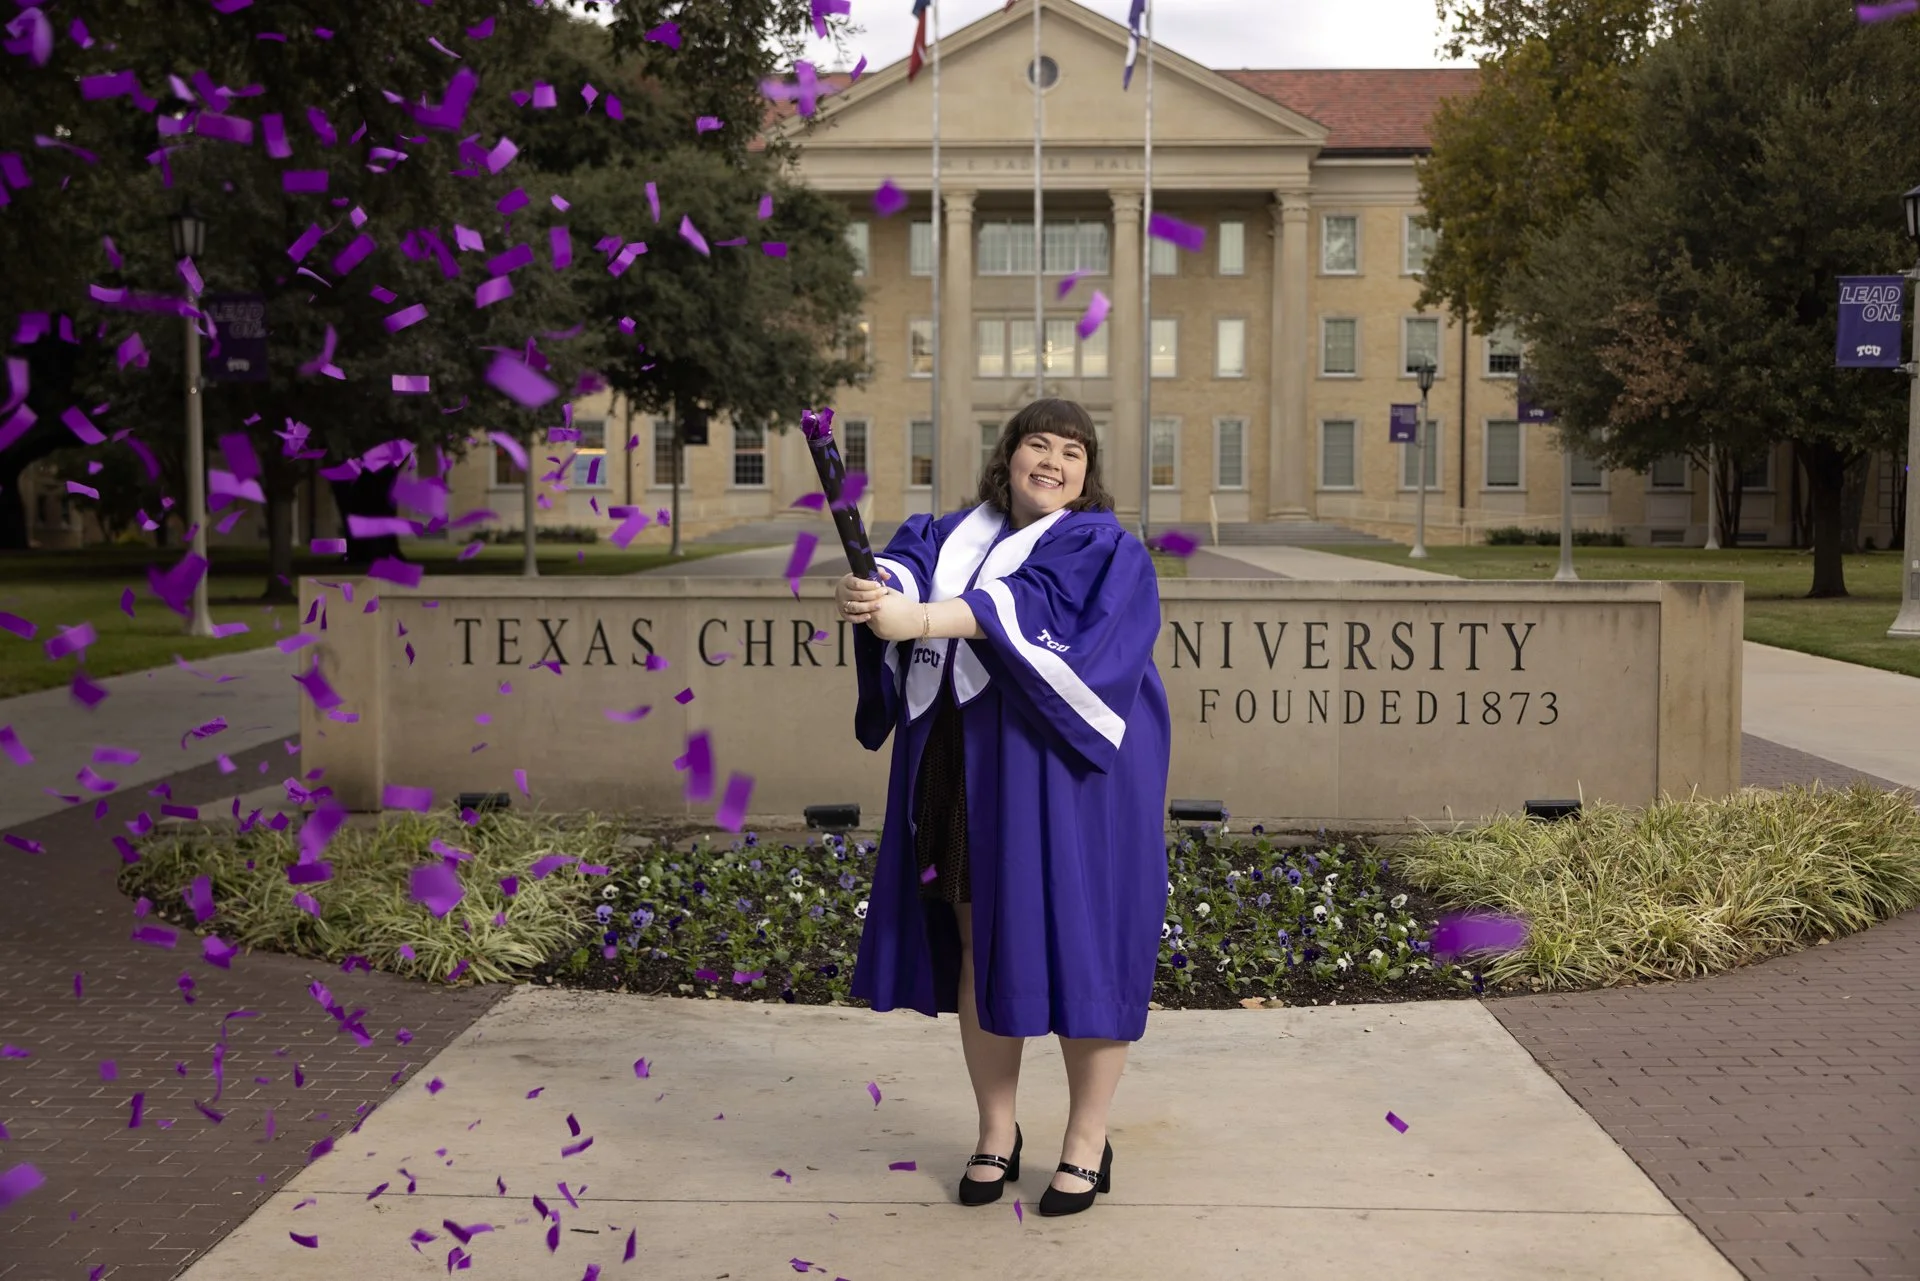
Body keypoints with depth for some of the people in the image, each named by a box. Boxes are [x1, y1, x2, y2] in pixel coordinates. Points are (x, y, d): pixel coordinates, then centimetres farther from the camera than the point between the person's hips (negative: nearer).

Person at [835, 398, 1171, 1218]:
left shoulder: (1102, 549, -1)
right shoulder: (956, 534, 14)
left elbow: (1031, 605, -22)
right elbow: (907, 565, -8)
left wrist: (922, 619, -34)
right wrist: (866, 589, -32)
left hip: (1061, 778, -4)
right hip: (963, 774, 5)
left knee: (1074, 944, -1)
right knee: (978, 945, 9)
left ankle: (1087, 1142, 14)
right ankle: (997, 1133, 23)